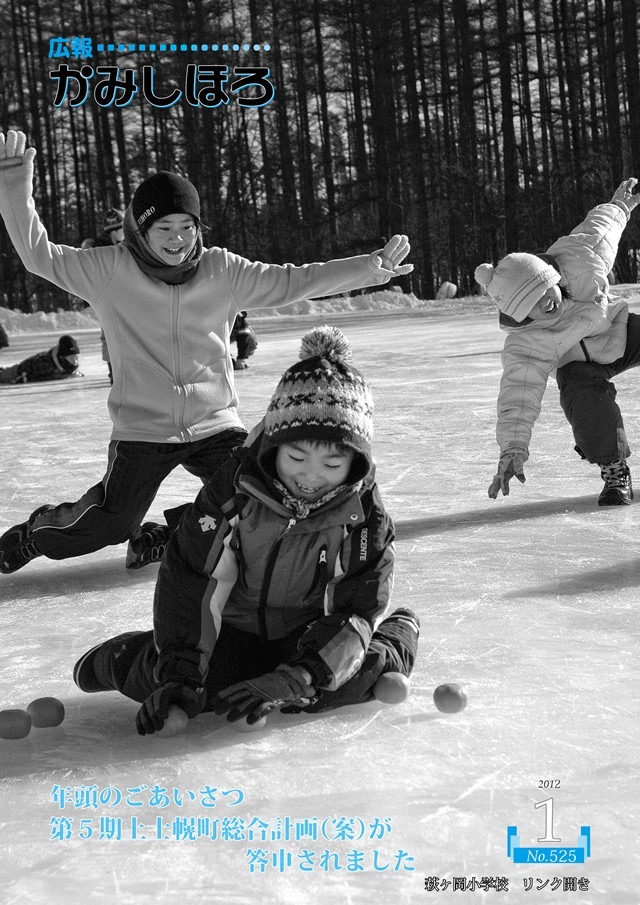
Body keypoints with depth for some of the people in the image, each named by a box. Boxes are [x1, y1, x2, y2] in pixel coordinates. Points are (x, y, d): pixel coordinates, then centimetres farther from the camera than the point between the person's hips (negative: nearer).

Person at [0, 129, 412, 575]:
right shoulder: (112, 270, -8)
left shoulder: (222, 271, -3)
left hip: (215, 425, 3)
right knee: (109, 525, -3)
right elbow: (40, 254, -11)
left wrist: (371, 267, -9)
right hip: (142, 429, -3)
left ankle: (160, 539, 23)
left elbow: (291, 282, -3)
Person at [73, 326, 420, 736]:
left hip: (312, 635, 0)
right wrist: (179, 674, -26)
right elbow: (188, 584, -18)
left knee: (400, 629, -25)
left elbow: (360, 608, -21)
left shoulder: (365, 514, -19)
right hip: (233, 634, 0)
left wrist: (294, 680, -34)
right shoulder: (233, 491, -22)